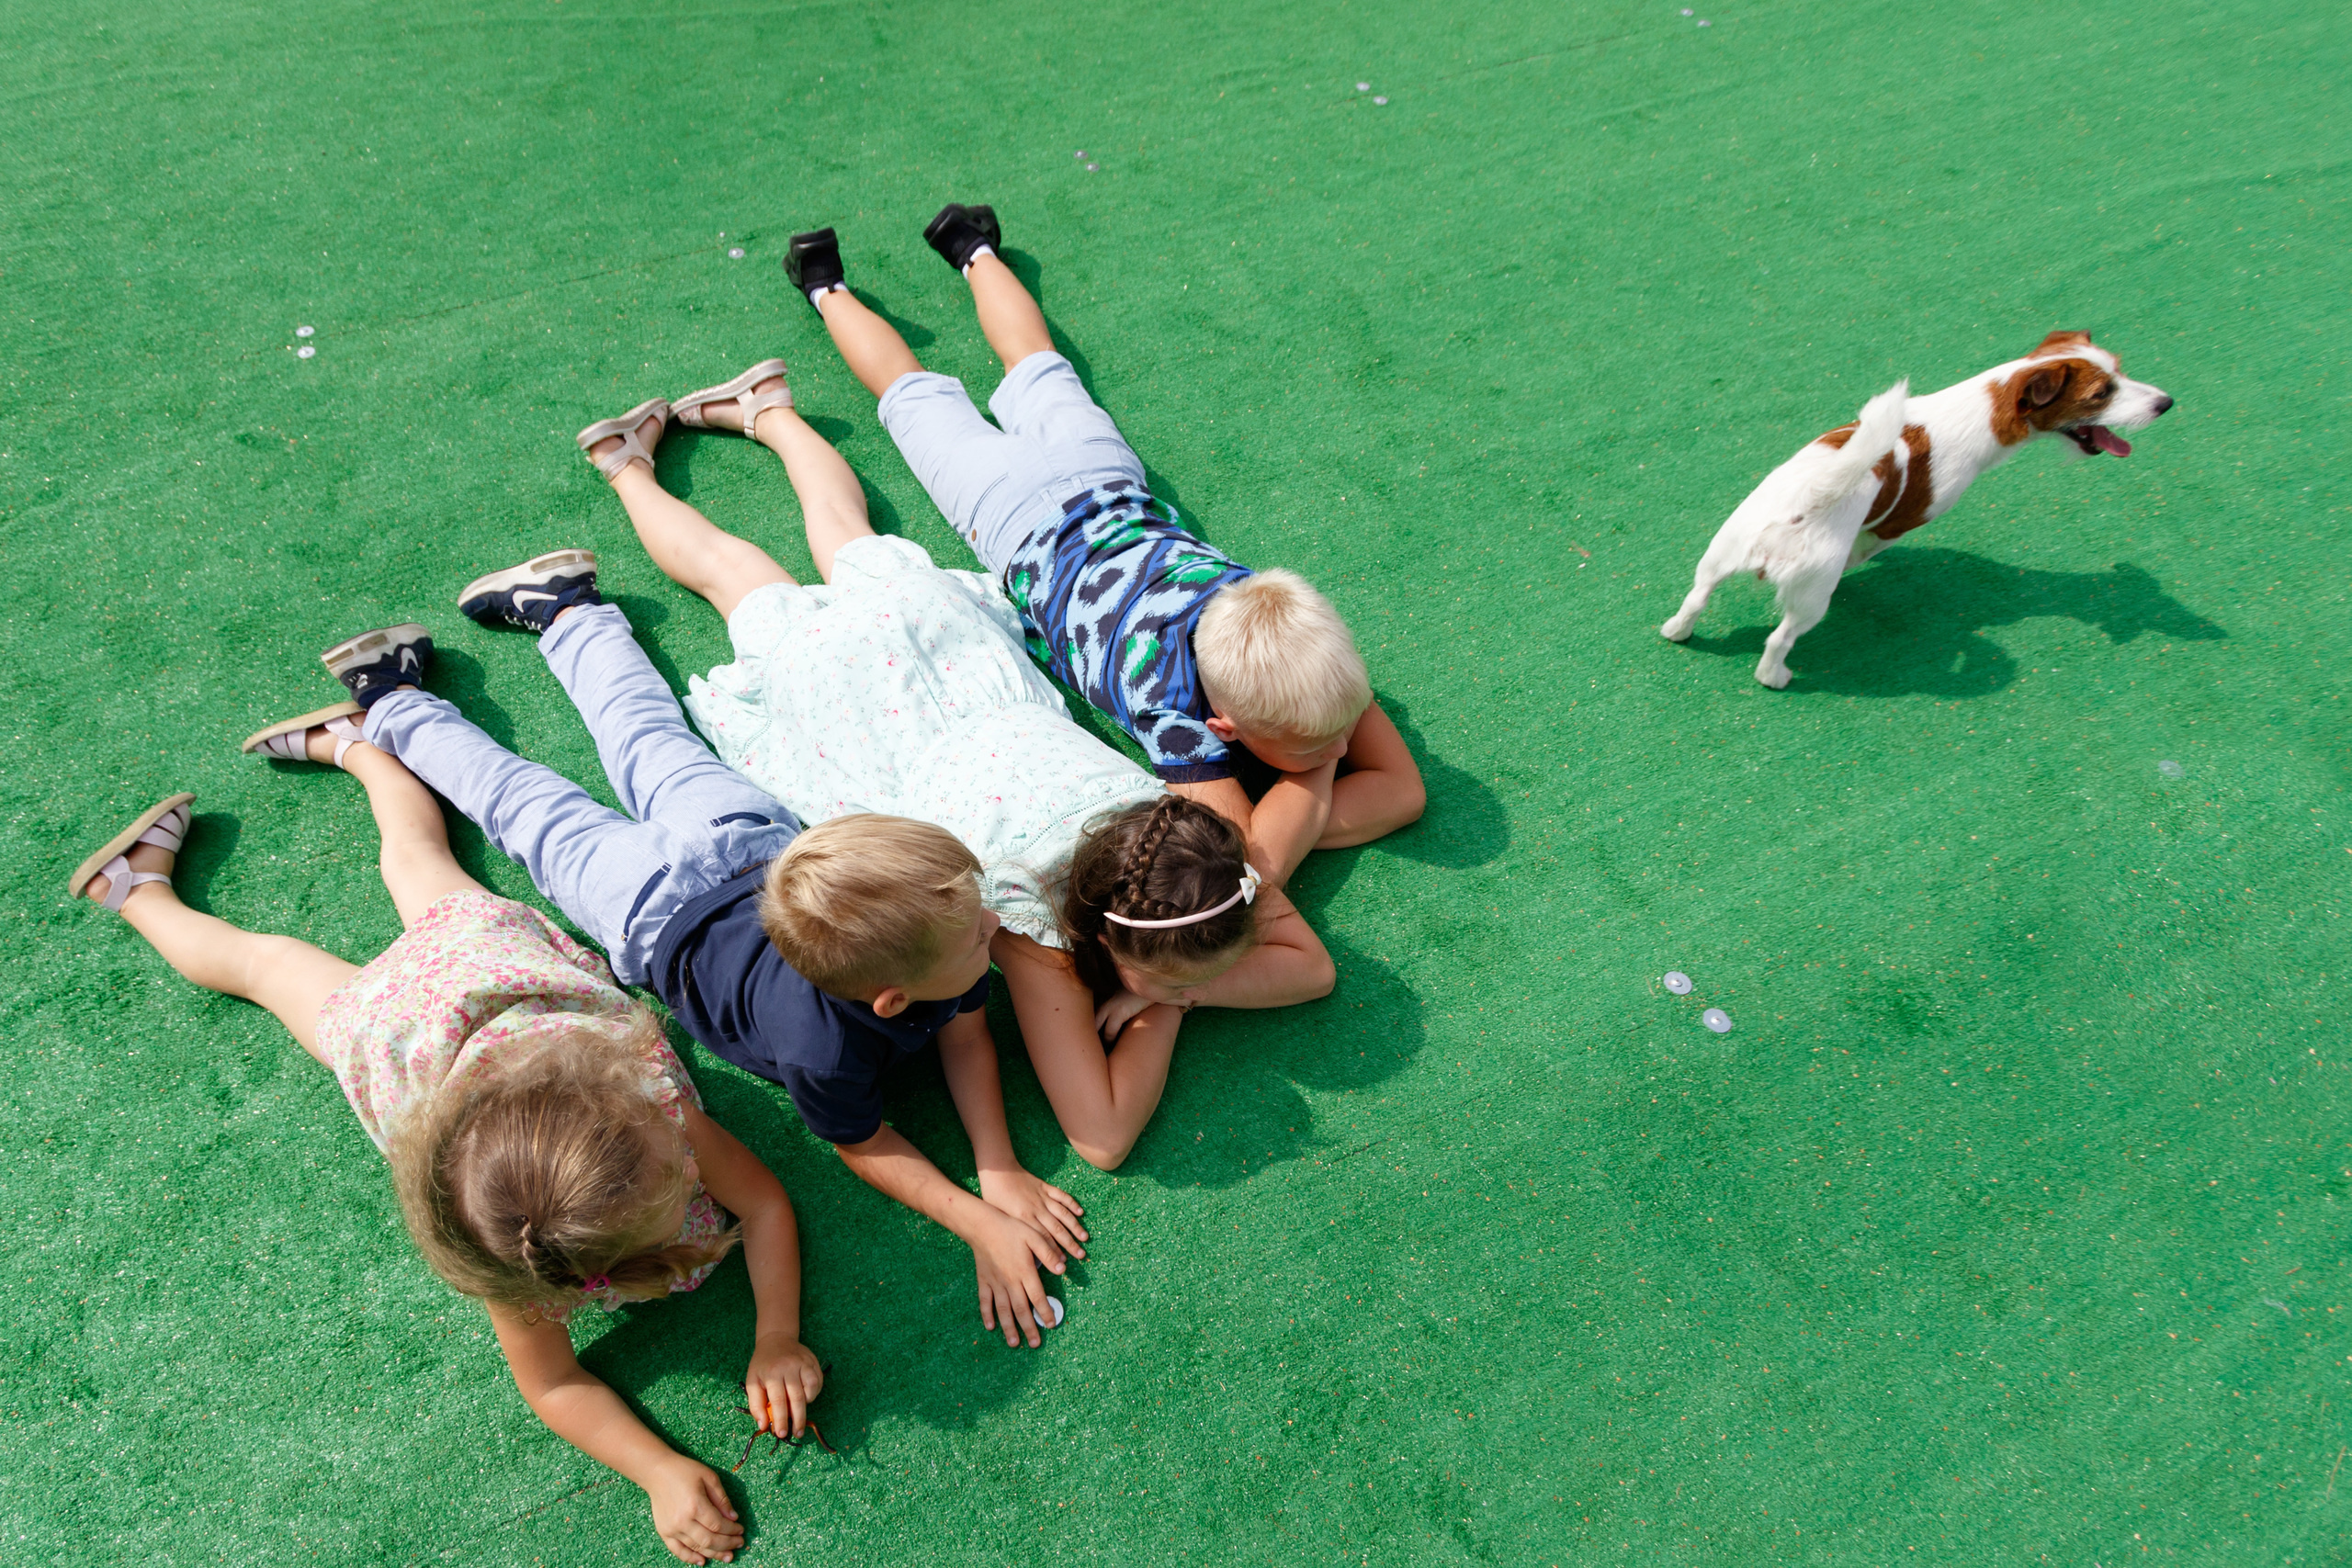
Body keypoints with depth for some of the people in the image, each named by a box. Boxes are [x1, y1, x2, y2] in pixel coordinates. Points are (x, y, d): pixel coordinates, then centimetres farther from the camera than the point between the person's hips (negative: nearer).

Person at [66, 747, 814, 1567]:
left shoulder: (653, 1097, -44)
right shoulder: (520, 1270, -45)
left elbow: (766, 1201, -28)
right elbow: (553, 1385, -27)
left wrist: (778, 1338, -39)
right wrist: (660, 1472, -39)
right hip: (394, 1025, -2)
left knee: (419, 861, 34)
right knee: (266, 959, 30)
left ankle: (350, 739, 56)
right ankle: (142, 890, 58)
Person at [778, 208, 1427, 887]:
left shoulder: (1307, 644, -36)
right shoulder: (1174, 703, -47)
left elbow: (1404, 789, -30)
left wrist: (1278, 833, -44)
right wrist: (1318, 771, -39)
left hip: (1116, 492, 3)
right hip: (1023, 528, -3)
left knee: (1039, 370, 33)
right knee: (917, 393, 24)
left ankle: (974, 250, 57)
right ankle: (827, 287, 48)